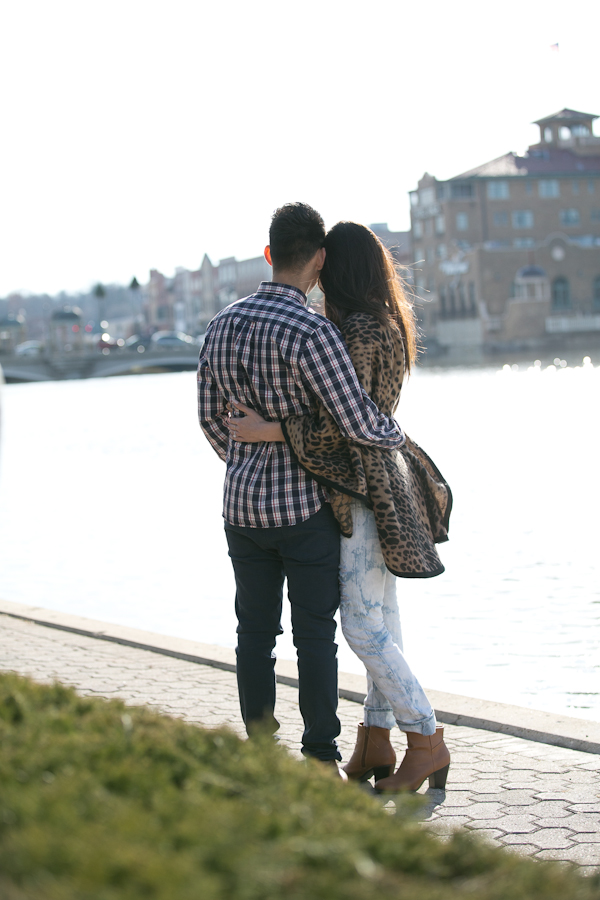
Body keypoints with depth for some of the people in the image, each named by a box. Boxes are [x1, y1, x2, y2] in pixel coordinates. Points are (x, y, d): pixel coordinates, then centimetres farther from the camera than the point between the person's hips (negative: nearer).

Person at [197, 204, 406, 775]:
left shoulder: (222, 325, 3)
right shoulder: (313, 333, -20)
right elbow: (360, 424, -22)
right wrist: (396, 436, 1)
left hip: (243, 507, 6)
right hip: (305, 508, -6)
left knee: (255, 630, 12)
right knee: (314, 634, 3)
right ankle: (320, 761, 8)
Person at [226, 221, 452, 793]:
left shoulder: (356, 332, -20)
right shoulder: (385, 325, 12)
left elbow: (339, 428, -24)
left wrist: (269, 432, -18)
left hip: (365, 490, -10)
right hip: (375, 483, 10)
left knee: (362, 628, -7)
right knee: (380, 620, 12)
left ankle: (427, 741, 1)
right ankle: (375, 745, 18)